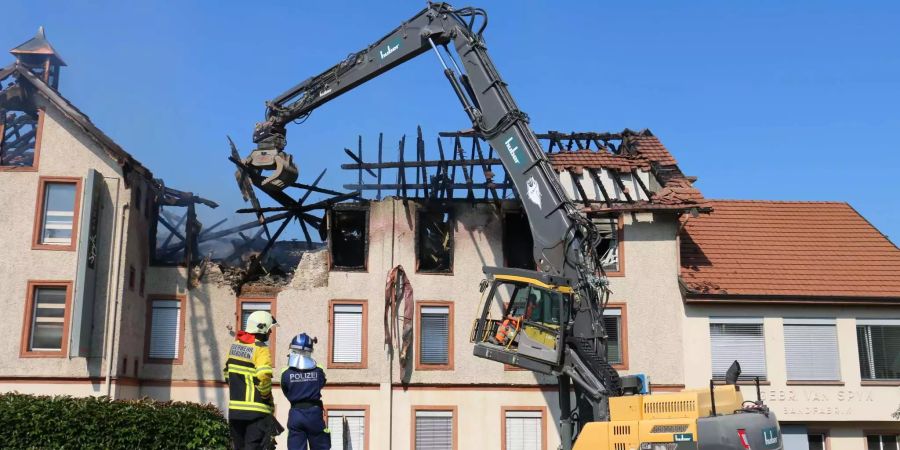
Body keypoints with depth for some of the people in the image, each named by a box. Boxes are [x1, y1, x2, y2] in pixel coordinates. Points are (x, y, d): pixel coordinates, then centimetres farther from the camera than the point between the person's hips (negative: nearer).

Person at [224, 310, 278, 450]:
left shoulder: (235, 345, 10)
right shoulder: (261, 349, -14)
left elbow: (227, 371, 18)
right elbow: (263, 378, -25)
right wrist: (266, 396, -7)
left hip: (235, 408, 7)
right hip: (256, 410, -7)